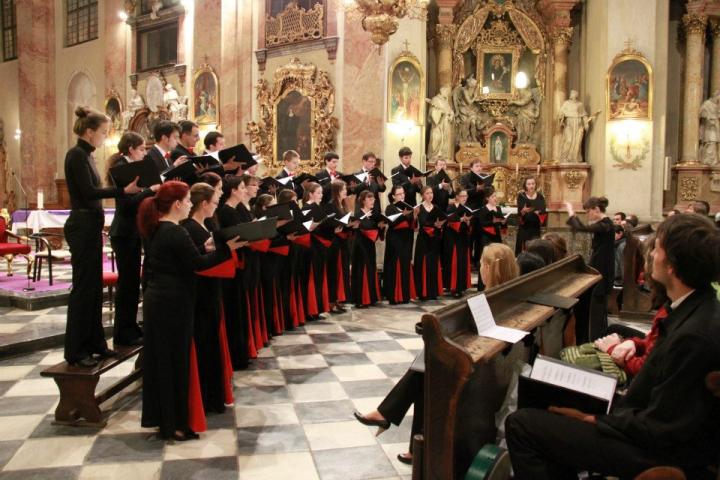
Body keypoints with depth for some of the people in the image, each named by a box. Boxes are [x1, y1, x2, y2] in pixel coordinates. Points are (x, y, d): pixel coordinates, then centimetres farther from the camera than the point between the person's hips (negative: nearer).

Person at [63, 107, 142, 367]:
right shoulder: (76, 155, -13)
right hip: (82, 226, -10)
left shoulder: (85, 155, 14)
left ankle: (93, 342, 22)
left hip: (91, 225, 10)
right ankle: (75, 350, 3)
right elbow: (88, 192, -22)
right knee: (83, 286, -5)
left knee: (94, 285, 13)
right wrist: (124, 191, -29)